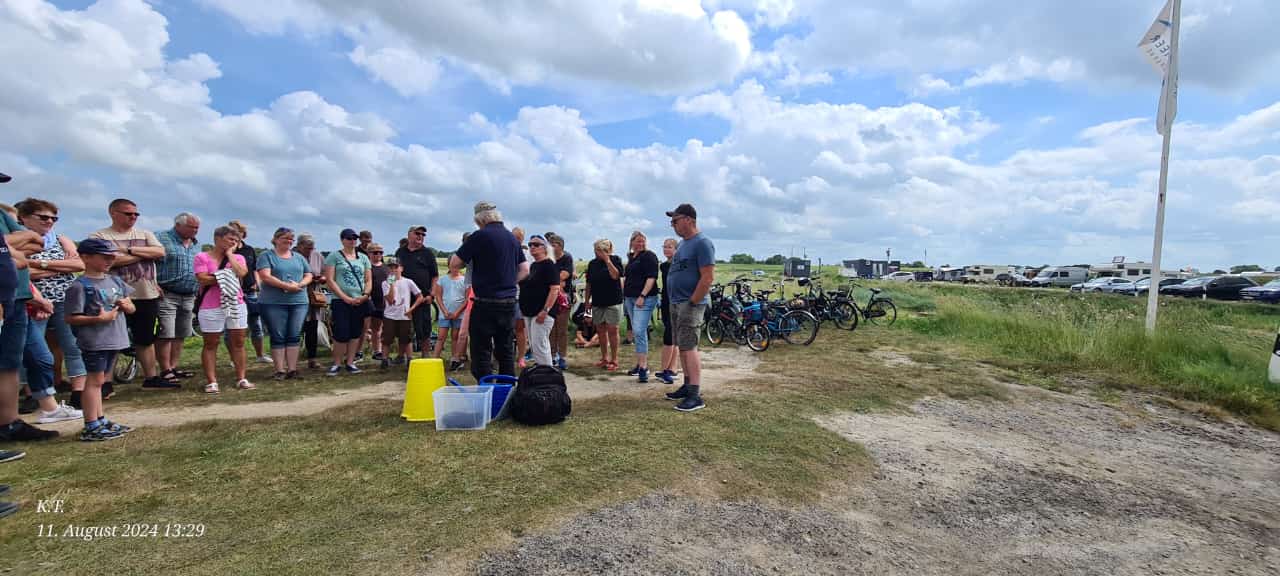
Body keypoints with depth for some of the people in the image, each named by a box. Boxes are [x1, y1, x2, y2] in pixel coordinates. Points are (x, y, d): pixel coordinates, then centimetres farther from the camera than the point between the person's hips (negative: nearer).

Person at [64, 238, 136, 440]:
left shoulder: (116, 280, 11)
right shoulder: (80, 286, -10)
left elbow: (132, 308, 16)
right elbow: (71, 318, -13)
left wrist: (127, 305, -5)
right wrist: (99, 318, -23)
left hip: (114, 339, 7)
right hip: (94, 340, -7)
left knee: (100, 380, 16)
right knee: (95, 380, -3)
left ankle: (100, 420, 26)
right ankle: (91, 427, 4)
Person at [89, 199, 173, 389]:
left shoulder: (145, 234, 11)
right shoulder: (99, 236, -2)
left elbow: (160, 252, -4)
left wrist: (129, 249, -13)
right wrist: (144, 254, -8)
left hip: (148, 296, 4)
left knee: (146, 339, 13)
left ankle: (151, 378, 21)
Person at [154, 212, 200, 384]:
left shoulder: (196, 245, 16)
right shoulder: (162, 239, -6)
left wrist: (199, 289, 16)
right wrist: (154, 285, -19)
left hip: (189, 297, 7)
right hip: (166, 295, -7)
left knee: (180, 335, 11)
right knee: (165, 335, -5)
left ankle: (173, 367, 19)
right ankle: (165, 371, 1)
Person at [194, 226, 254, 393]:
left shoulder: (238, 257, 10)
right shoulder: (202, 257, 1)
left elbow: (241, 273, -10)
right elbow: (202, 279, -12)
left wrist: (230, 254, -2)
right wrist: (226, 278, -9)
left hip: (236, 305, 3)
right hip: (211, 308, -3)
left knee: (238, 343, 5)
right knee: (211, 344, 4)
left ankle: (241, 379, 11)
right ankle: (211, 382, 7)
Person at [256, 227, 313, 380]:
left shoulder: (299, 257, 16)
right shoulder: (267, 256, 2)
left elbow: (308, 275, 12)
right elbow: (265, 276, -10)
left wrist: (299, 285, -9)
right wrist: (286, 286, -18)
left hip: (299, 302, 4)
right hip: (274, 303, -3)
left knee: (294, 336, 2)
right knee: (278, 337, 0)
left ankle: (292, 369, 6)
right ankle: (280, 370, 5)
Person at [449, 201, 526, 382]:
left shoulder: (480, 236, -9)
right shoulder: (512, 238, 10)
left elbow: (454, 264, -7)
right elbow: (525, 269, 15)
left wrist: (469, 260, 11)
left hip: (486, 302, -6)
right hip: (509, 301, 6)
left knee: (481, 352, 1)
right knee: (506, 351, 14)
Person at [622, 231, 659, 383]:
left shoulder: (649, 256, -5)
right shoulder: (631, 257, 19)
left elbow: (651, 277, -14)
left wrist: (642, 296, -21)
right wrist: (624, 295, 21)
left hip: (644, 299, -8)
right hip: (629, 298, 8)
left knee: (639, 331, -16)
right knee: (636, 332, 11)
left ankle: (643, 368, -13)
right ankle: (641, 363, 19)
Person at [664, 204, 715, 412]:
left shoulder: (702, 243, -14)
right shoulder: (683, 243, 16)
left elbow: (708, 277, -20)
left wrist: (692, 302, -18)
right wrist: (675, 301, 14)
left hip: (690, 304, -9)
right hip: (676, 303, 9)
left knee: (688, 347, -10)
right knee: (682, 347, 13)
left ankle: (695, 396, -7)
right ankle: (688, 385, 24)